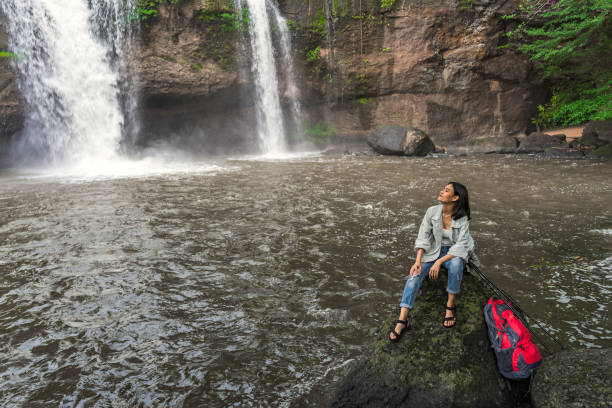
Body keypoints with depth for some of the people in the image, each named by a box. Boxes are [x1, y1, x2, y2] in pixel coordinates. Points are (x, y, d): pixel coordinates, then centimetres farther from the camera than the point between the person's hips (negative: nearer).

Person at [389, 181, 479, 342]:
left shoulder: (462, 218, -14)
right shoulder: (432, 211, -8)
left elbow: (460, 245, -20)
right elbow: (423, 237, -9)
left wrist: (439, 262, -31)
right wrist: (418, 260, -23)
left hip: (454, 253, -2)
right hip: (433, 250, 2)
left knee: (456, 263, -38)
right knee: (415, 275, -23)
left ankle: (450, 306, -19)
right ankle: (402, 320, -28)